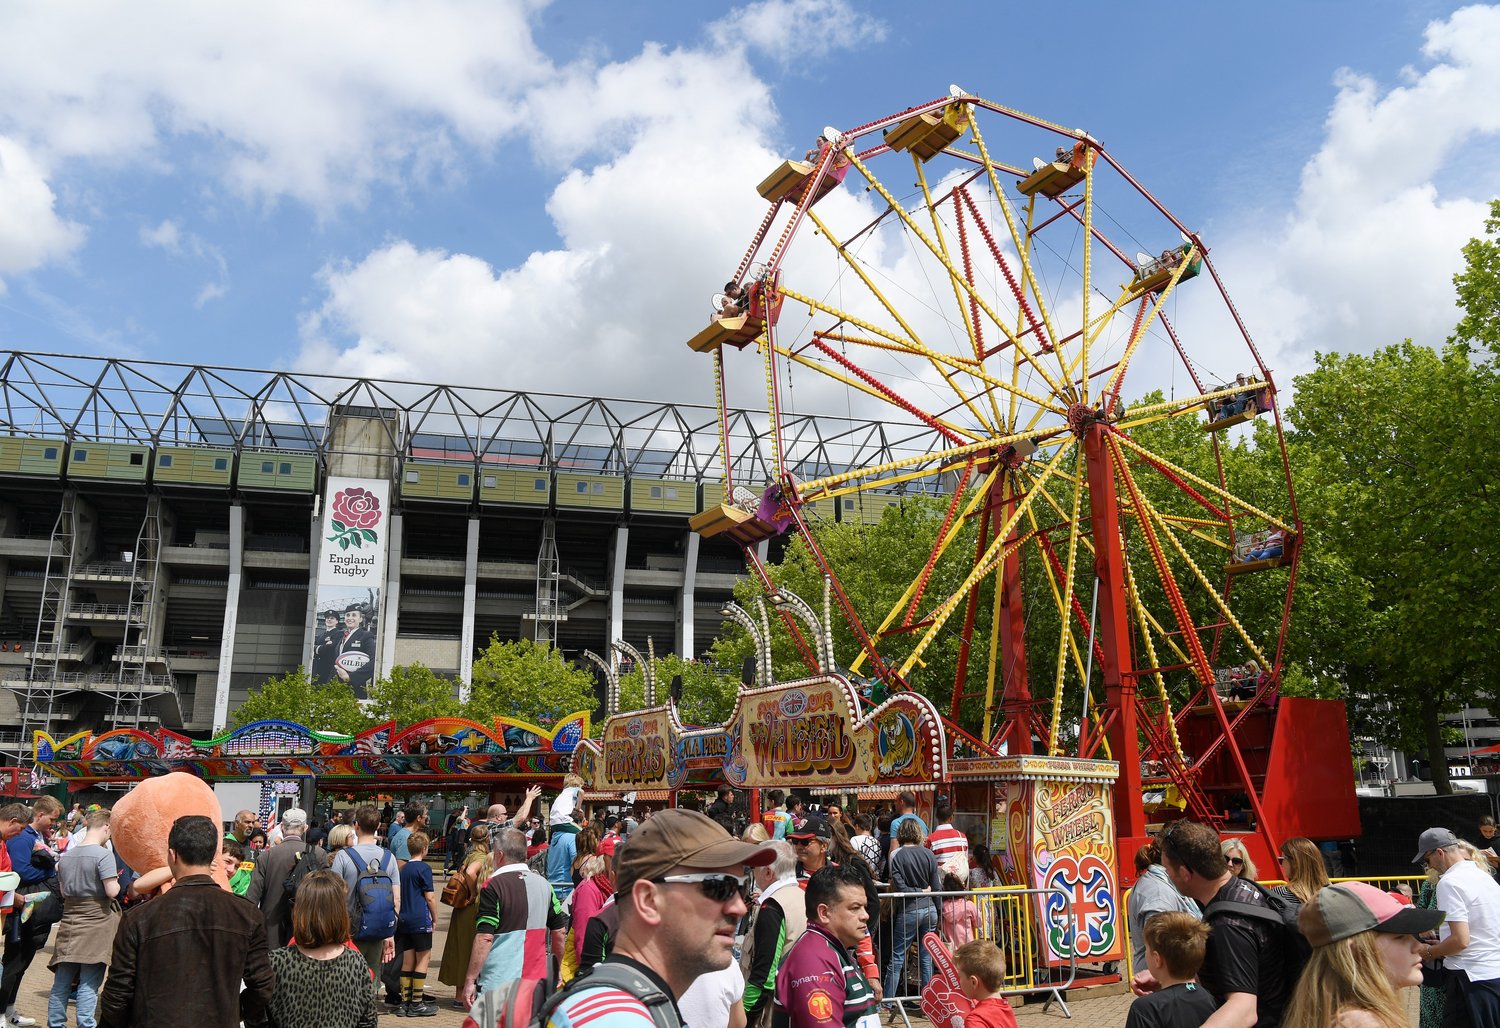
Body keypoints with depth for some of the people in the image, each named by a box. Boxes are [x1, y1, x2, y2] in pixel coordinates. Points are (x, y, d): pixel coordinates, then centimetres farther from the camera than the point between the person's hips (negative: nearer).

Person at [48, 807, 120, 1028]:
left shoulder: (66, 856, 8)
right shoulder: (103, 855, -14)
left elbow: (63, 892, 16)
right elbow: (112, 891, -18)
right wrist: (117, 882, 2)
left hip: (69, 922, 6)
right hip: (96, 923, -6)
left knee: (62, 981, 13)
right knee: (89, 983, -2)